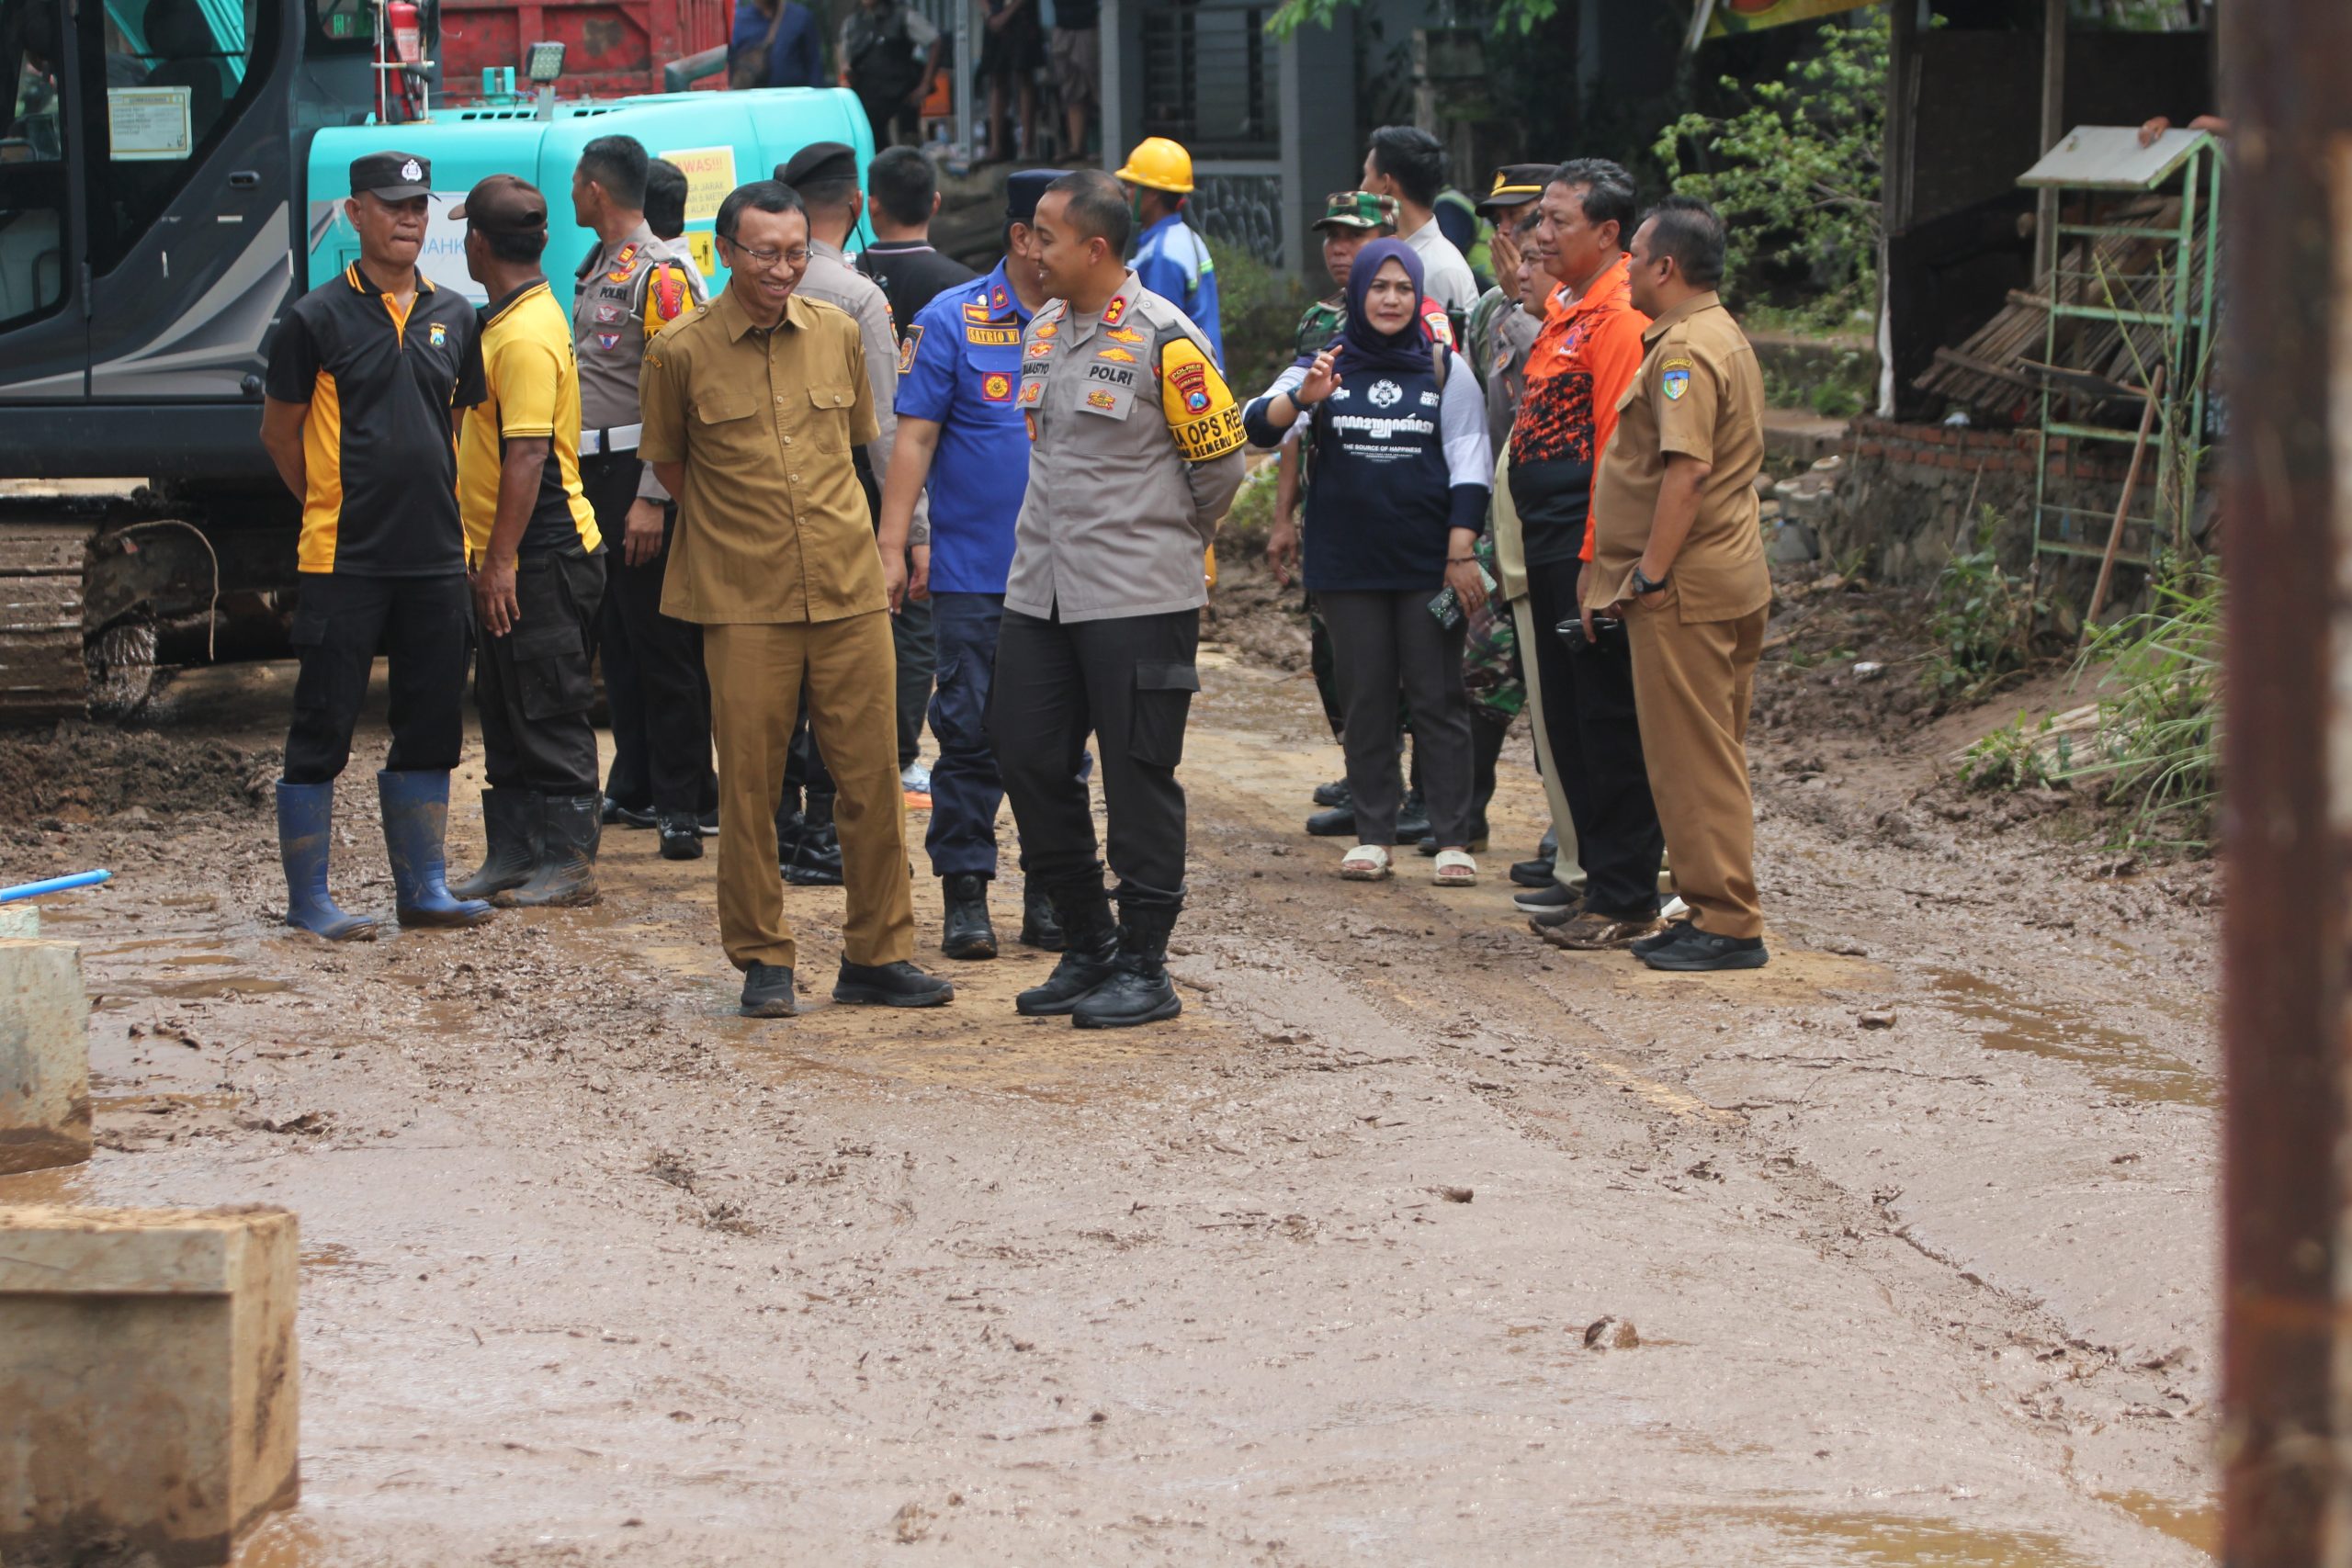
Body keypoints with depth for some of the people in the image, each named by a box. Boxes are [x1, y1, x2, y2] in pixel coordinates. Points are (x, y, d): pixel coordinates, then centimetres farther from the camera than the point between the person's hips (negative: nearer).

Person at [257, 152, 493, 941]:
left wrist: (431, 510, 13)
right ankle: (308, 897, 4)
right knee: (322, 729, -2)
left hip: (436, 557, 5)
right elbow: (279, 431, 3)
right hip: (344, 560, -5)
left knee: (430, 727, 10)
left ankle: (423, 884, 20)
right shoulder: (318, 319, -4)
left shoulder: (453, 316, 11)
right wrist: (335, 507, 5)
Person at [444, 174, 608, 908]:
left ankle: (568, 863, 0)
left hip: (542, 557, -10)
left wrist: (502, 560, -24)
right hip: (508, 560, 10)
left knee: (550, 714, -4)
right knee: (506, 714, 14)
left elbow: (528, 456, -24)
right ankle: (512, 854, 20)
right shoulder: (505, 323, 14)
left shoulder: (526, 337, -19)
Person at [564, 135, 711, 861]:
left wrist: (652, 499, -22)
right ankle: (633, 786, 21)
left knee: (660, 644, -6)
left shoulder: (662, 273, -13)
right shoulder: (596, 269, 16)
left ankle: (680, 802, -3)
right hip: (593, 474, 9)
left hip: (639, 475, -9)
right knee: (616, 641, 13)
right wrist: (578, 476, 18)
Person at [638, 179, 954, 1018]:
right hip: (744, 603, -3)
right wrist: (741, 524, 9)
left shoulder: (838, 333, 6)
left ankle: (878, 954, 14)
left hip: (849, 591, 3)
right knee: (750, 784, 2)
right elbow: (667, 463, 10)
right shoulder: (681, 352, -4)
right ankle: (762, 961, 14)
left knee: (872, 776, 4)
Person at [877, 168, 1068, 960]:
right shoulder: (953, 323, -2)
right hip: (975, 573, -3)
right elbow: (914, 439, -3)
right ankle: (965, 894, 8)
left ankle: (1051, 895, 14)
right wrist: (891, 547, -9)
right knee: (971, 730, 0)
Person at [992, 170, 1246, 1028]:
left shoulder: (1164, 340, -11)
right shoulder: (1043, 331, 11)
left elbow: (1221, 463, -4)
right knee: (1028, 758, 7)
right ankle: (1086, 945, 21)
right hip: (1040, 593, 8)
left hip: (1139, 601, -7)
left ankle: (1144, 969, 6)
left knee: (1139, 778, -2)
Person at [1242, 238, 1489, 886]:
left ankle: (1453, 838, 2)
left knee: (1438, 699, 0)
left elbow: (1470, 466, 2)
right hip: (1349, 563, 1)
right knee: (1364, 700, 5)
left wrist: (1462, 552, -7)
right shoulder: (1326, 367, 6)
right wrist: (1303, 398, -28)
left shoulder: (1445, 370, 5)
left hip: (1429, 564, -1)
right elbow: (1256, 427, -8)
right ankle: (1373, 835, 11)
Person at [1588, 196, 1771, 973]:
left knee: (1692, 756, -6)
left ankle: (1726, 923, -4)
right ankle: (1722, 912, 19)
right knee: (1713, 754, 14)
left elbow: (1686, 472, -25)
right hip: (1731, 579, 11)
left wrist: (1650, 573, -21)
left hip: (1686, 588, -11)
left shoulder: (1684, 349, -16)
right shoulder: (1724, 337, 18)